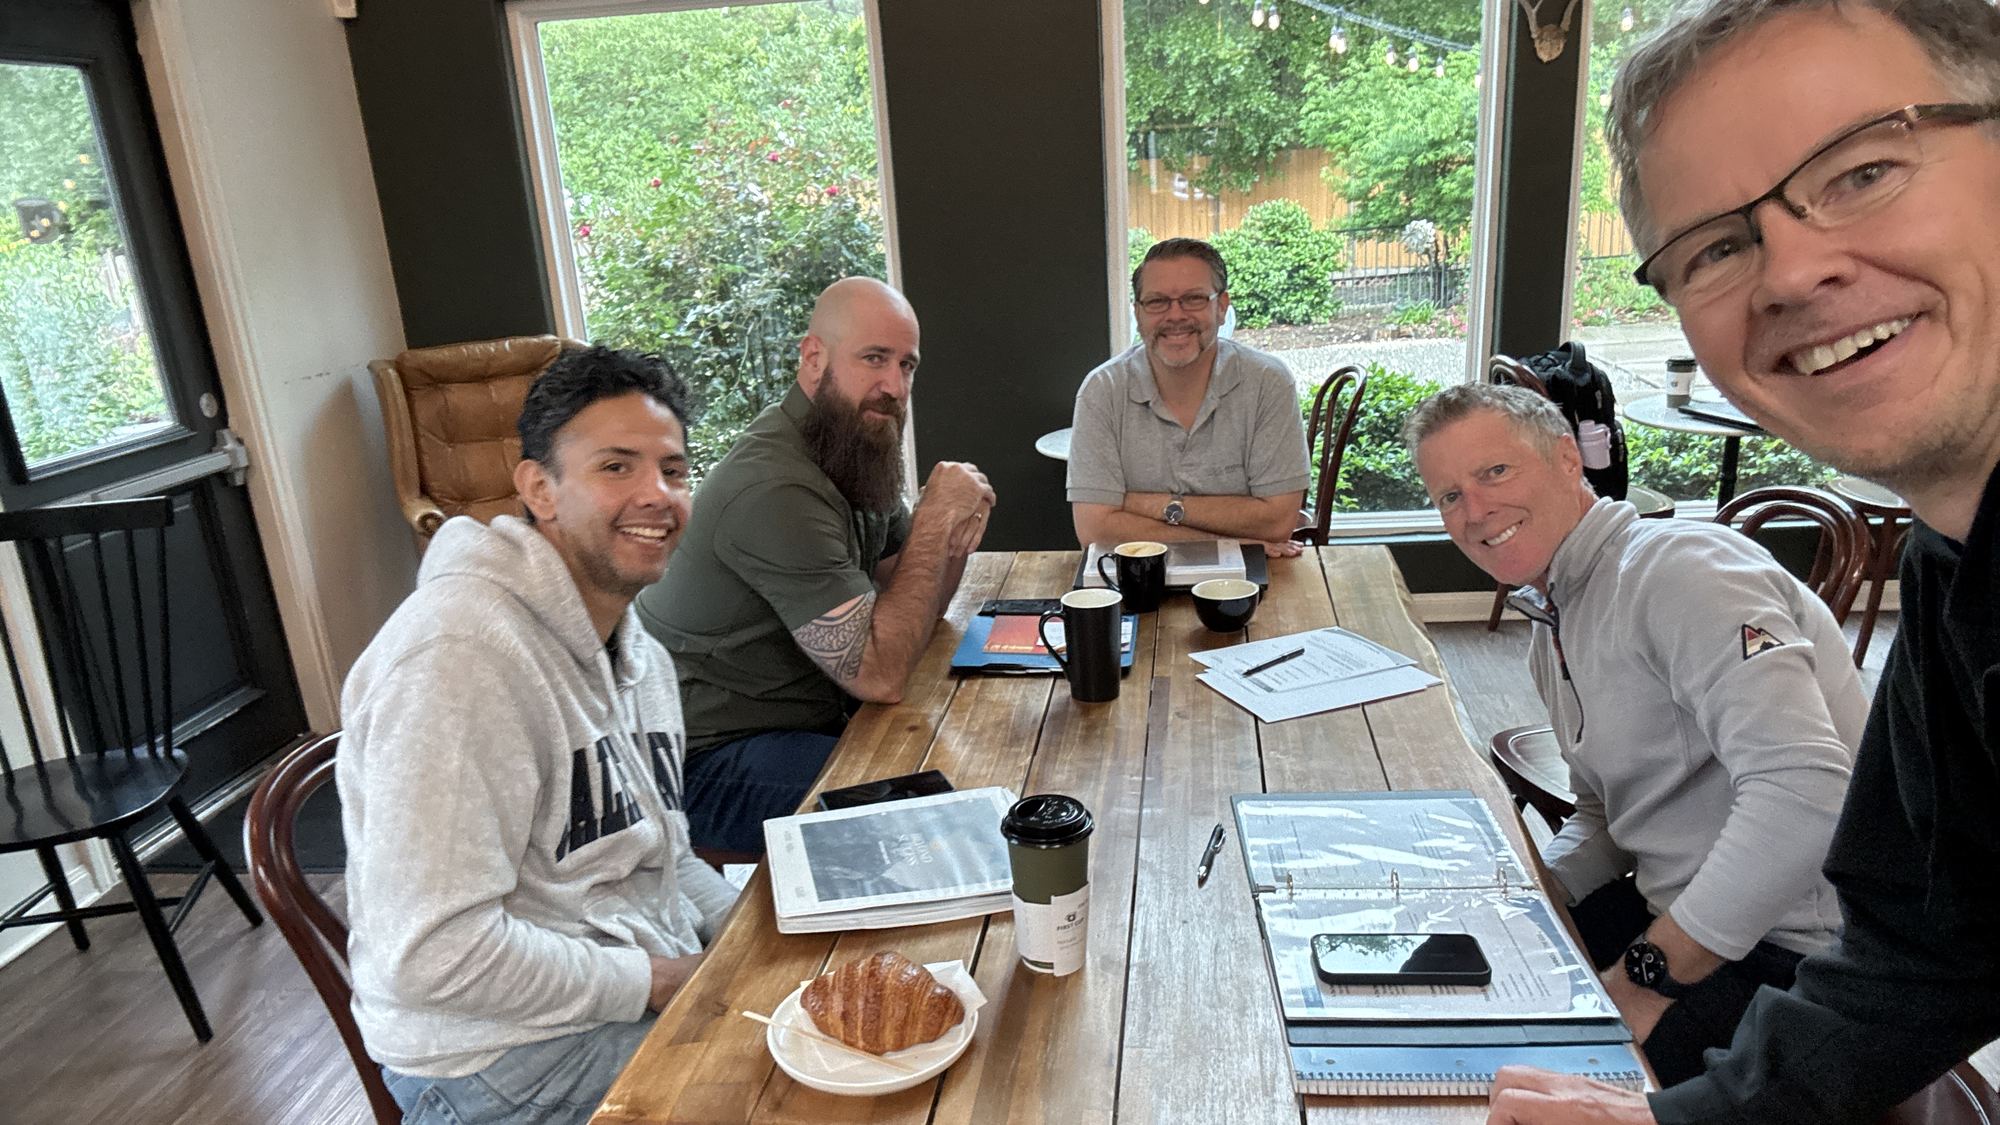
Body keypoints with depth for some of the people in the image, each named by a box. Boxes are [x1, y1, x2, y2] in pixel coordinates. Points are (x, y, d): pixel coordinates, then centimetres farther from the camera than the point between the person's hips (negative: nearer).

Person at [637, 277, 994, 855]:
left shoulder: (859, 450, 4)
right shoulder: (776, 490, -28)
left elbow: (906, 609, 8)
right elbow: (880, 674, -27)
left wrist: (952, 548, -14)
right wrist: (934, 519, -22)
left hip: (813, 713, 10)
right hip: (714, 759, -9)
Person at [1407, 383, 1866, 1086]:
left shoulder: (1682, 568, -20)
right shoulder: (1554, 633, 11)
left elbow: (1805, 795, -31)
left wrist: (1647, 973, -23)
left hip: (1795, 951, -8)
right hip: (1681, 917, 8)